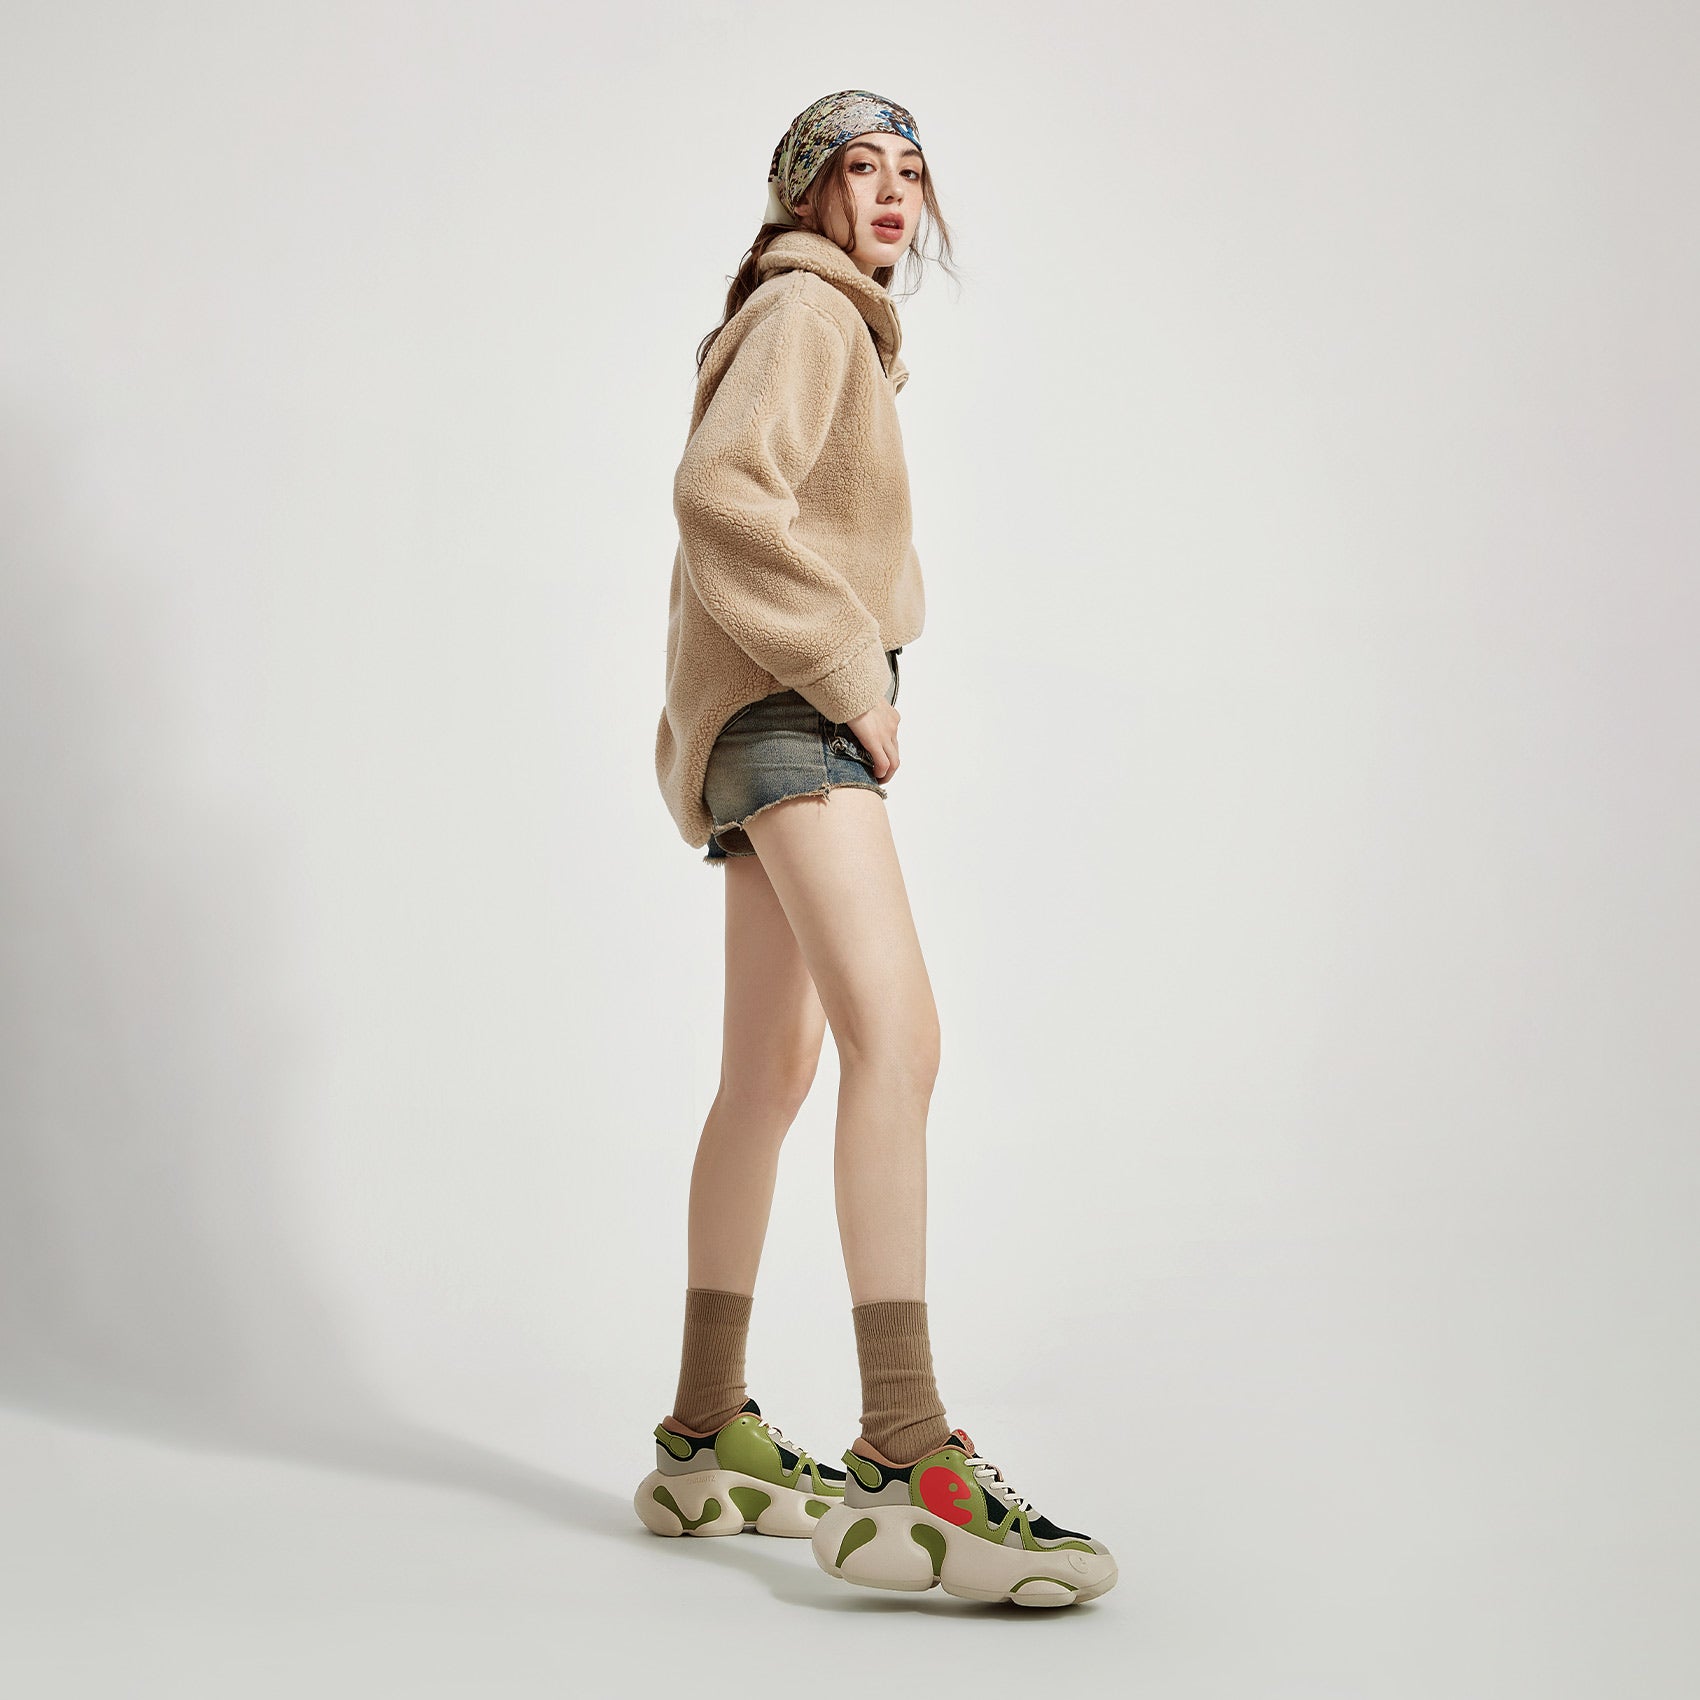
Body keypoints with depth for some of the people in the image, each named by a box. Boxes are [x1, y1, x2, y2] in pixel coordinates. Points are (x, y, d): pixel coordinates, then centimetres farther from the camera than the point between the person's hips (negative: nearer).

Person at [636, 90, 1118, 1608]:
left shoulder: (841, 326, 28)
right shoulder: (806, 308, -3)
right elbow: (721, 490, -20)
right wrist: (848, 670, -20)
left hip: (786, 716, 11)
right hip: (789, 706, -11)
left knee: (772, 1071, 10)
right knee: (898, 1034, -25)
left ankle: (705, 1439, 16)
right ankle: (909, 1461, -33)